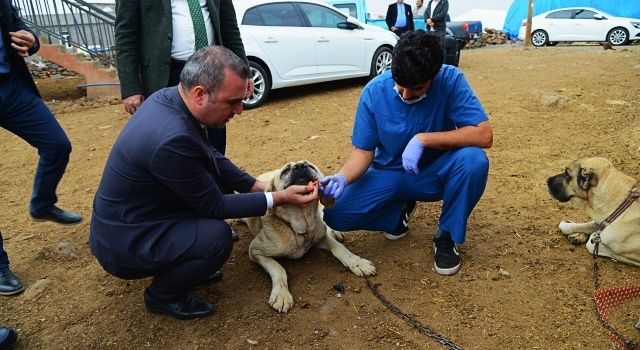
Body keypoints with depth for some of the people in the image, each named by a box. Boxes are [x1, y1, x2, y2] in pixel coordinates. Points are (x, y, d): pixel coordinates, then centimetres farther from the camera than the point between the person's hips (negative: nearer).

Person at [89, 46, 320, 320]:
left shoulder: (169, 97, -8)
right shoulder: (173, 139, -35)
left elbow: (211, 157, 6)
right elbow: (214, 206, -20)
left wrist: (257, 186, 0)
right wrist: (279, 198, -16)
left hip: (130, 214, 9)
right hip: (123, 240, -9)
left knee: (211, 176, 10)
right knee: (216, 236, -26)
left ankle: (180, 265, 21)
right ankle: (163, 295, 5)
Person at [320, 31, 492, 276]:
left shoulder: (451, 80, -20)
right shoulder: (374, 92, -17)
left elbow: (484, 135, -26)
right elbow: (363, 150, -12)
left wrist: (423, 139, -33)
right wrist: (342, 178, -32)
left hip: (435, 173, -1)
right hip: (389, 175, 1)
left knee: (473, 160, -33)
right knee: (335, 215, -18)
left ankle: (448, 235, -7)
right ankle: (400, 209, 12)